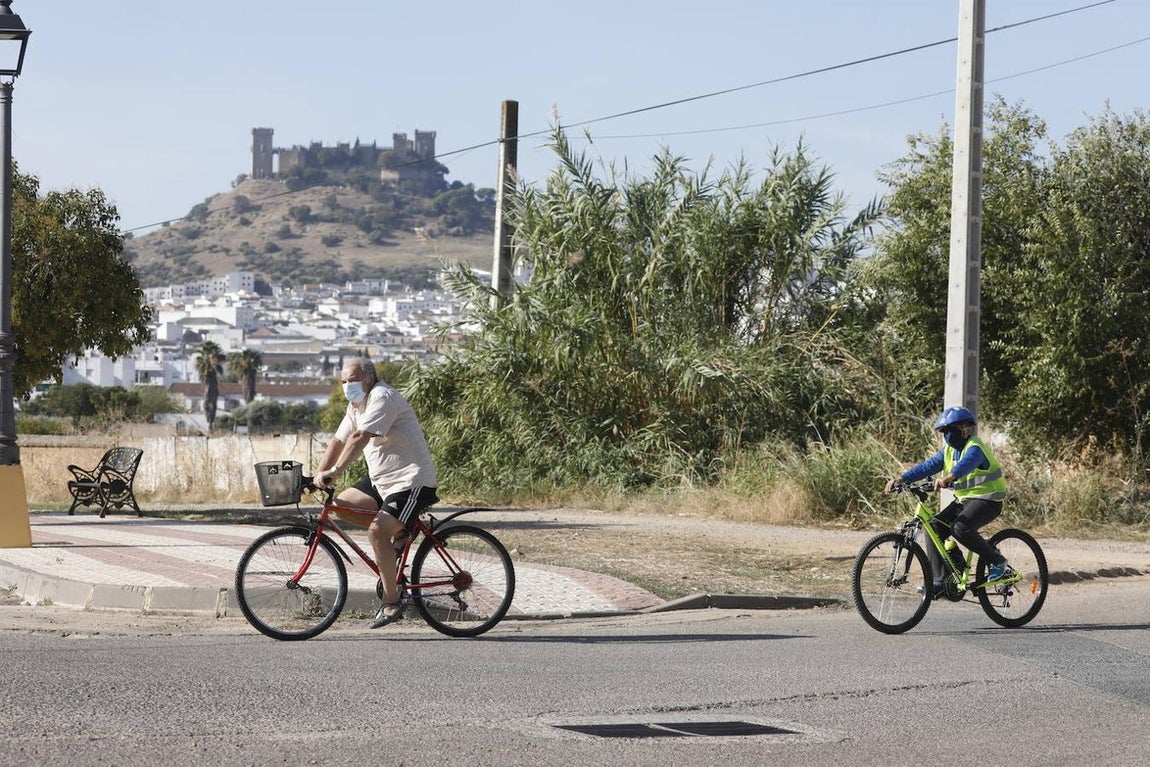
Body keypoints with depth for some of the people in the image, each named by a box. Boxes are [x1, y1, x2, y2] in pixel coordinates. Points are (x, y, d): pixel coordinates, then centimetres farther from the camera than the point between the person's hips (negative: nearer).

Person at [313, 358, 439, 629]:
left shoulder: (383, 397, -18)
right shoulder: (356, 405, 13)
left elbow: (360, 437, -29)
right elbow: (338, 441, 11)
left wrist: (334, 471, -36)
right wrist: (319, 475, 0)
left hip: (412, 480, -10)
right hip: (381, 479, 10)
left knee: (377, 530, -24)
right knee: (342, 504, 0)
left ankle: (392, 602, -16)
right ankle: (397, 533, 10)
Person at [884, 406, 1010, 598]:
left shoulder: (975, 447, -18)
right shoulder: (949, 450, 8)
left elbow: (966, 464, -40)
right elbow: (928, 466, 0)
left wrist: (947, 478, -60)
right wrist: (901, 478, -13)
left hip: (987, 499, -9)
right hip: (963, 499, 9)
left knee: (960, 528, -32)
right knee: (934, 528, -7)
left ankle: (998, 562, -14)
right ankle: (939, 581, -4)